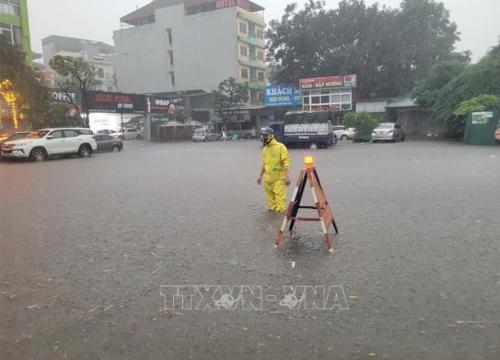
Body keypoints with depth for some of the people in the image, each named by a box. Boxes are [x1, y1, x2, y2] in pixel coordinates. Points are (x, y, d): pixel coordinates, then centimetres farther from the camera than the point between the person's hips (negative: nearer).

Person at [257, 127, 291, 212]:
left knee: (280, 198, -7)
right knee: (270, 198, 12)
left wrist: (287, 176, -18)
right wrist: (260, 176, 21)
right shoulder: (265, 149, 13)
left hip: (279, 178, -7)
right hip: (267, 179, 7)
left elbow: (285, 162, -12)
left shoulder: (280, 147, -8)